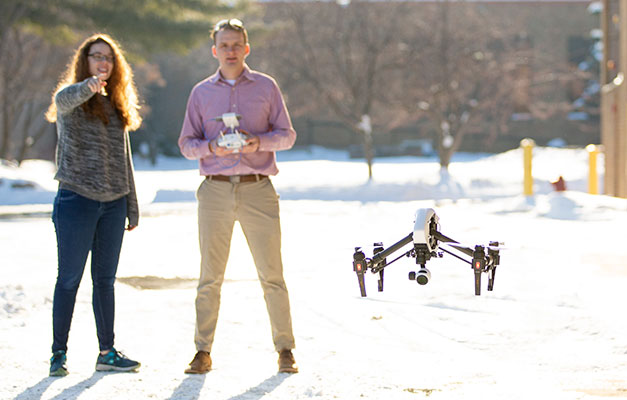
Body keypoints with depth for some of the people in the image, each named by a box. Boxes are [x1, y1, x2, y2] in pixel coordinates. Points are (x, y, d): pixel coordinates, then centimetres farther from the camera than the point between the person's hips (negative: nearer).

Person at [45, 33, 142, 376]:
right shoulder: (72, 98, -1)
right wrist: (88, 86, -50)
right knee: (69, 278, -2)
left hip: (113, 205, 5)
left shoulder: (116, 107, 17)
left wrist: (132, 207, 16)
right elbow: (63, 99, -28)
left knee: (105, 279, 9)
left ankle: (107, 352, 14)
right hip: (76, 201, -5)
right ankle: (59, 353, 4)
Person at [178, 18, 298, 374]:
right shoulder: (201, 92, 11)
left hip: (258, 189, -1)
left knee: (272, 274, -2)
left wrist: (259, 142, -11)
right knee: (210, 276, 1)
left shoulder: (266, 87, 8)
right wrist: (211, 147, -9)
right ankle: (203, 352, 7)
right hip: (216, 190, 1)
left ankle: (285, 349, 6)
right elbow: (187, 143, 12)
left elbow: (287, 135, 8)